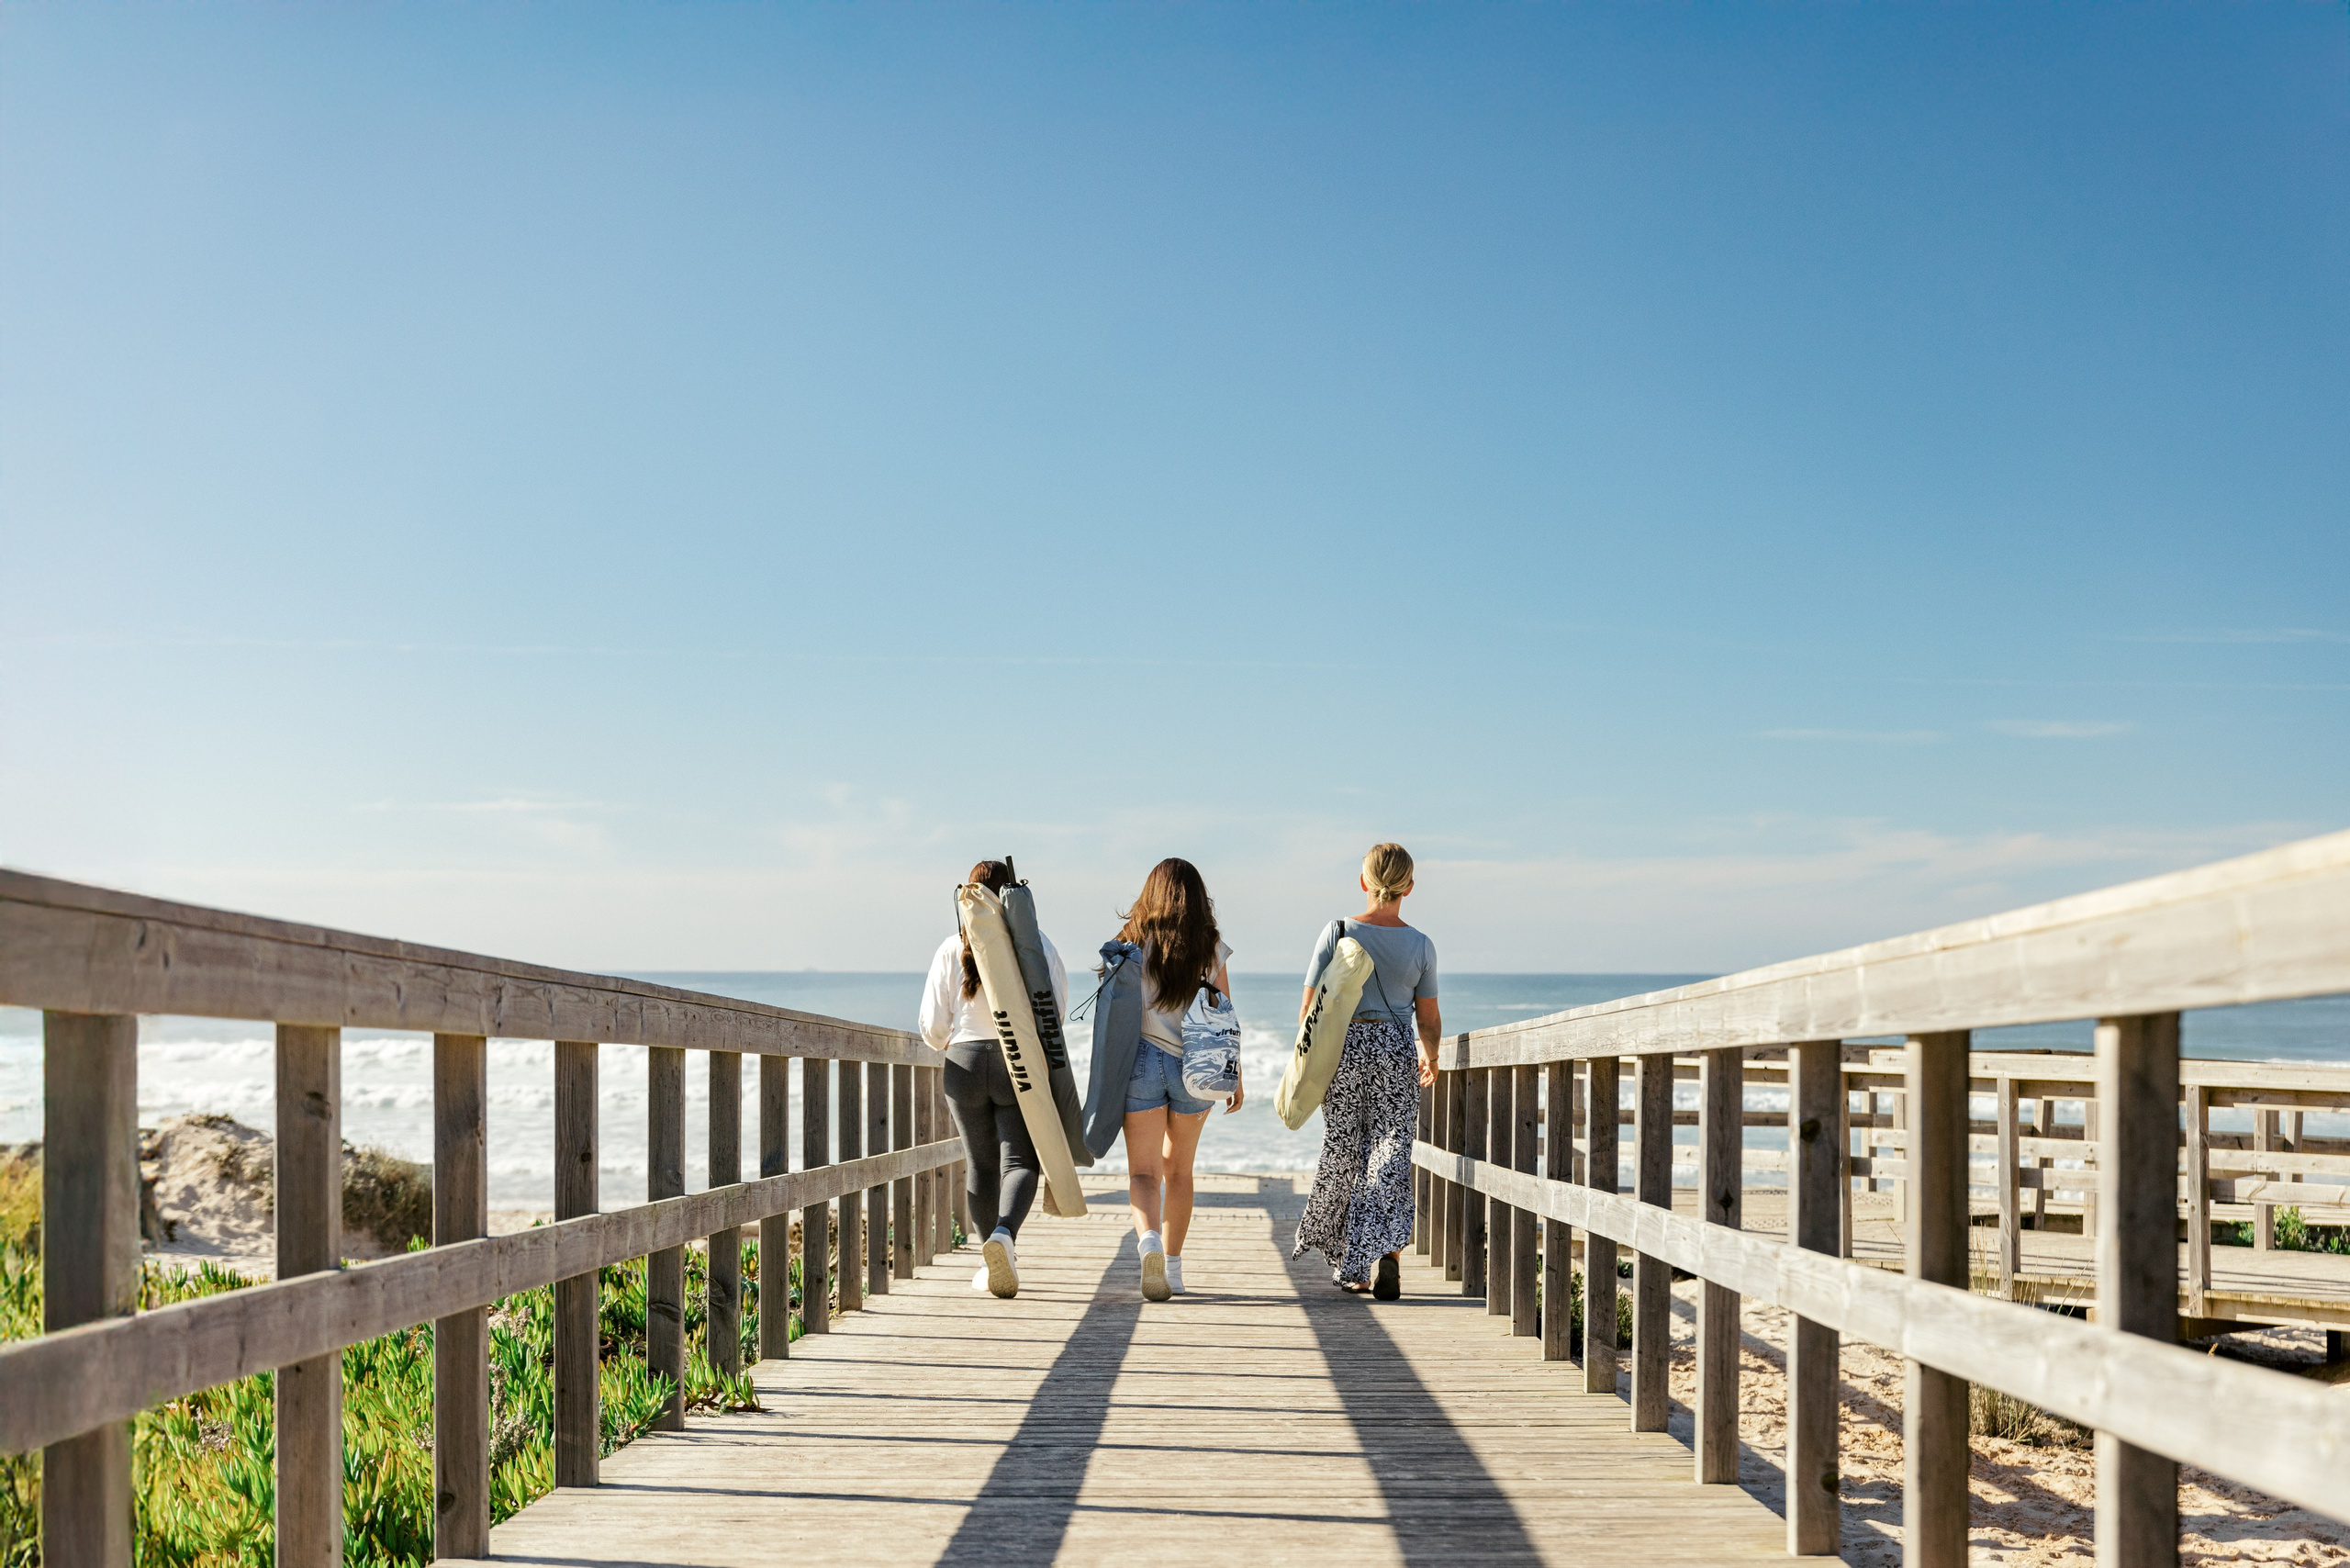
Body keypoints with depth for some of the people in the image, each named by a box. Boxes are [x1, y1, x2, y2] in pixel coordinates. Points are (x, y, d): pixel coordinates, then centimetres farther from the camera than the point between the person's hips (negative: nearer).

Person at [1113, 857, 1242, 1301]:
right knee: (1178, 1168, 18)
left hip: (1142, 1059, -2)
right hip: (1195, 1065, 2)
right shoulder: (1211, 948, 1)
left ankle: (1149, 1240, -30)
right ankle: (1172, 1266, 23)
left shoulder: (1132, 943, 0)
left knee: (1143, 1170, -2)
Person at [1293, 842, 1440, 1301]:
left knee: (1342, 1153, 12)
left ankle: (1350, 1265, 22)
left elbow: (1310, 1007, -3)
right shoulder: (1420, 945, -2)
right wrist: (1430, 1058, 23)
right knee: (1390, 1153, 3)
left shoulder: (1338, 932, -5)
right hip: (1395, 1053, 0)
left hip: (1343, 1048, 0)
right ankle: (1385, 1254, -15)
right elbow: (1428, 1020, 4)